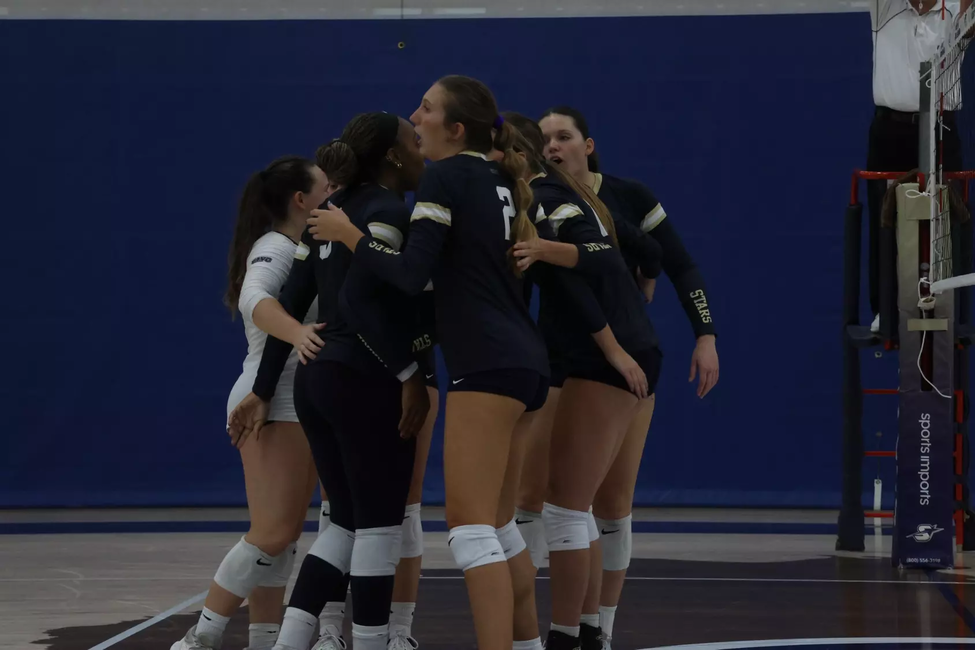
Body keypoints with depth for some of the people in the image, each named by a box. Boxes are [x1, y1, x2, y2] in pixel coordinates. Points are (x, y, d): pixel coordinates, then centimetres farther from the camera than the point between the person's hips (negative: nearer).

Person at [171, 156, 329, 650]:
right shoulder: (274, 248, -12)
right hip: (272, 402, -10)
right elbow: (255, 300, -33)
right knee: (272, 534, -14)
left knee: (285, 534, 8)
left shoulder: (302, 251, 17)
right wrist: (295, 331, -52)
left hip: (303, 404, 10)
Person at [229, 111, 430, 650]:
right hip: (367, 384, -8)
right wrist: (409, 373, -20)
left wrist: (263, 391, 16)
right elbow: (360, 298, -23)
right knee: (379, 526, 0)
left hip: (318, 380, 8)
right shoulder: (388, 212, -9)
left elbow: (289, 305, 13)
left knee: (346, 522, 14)